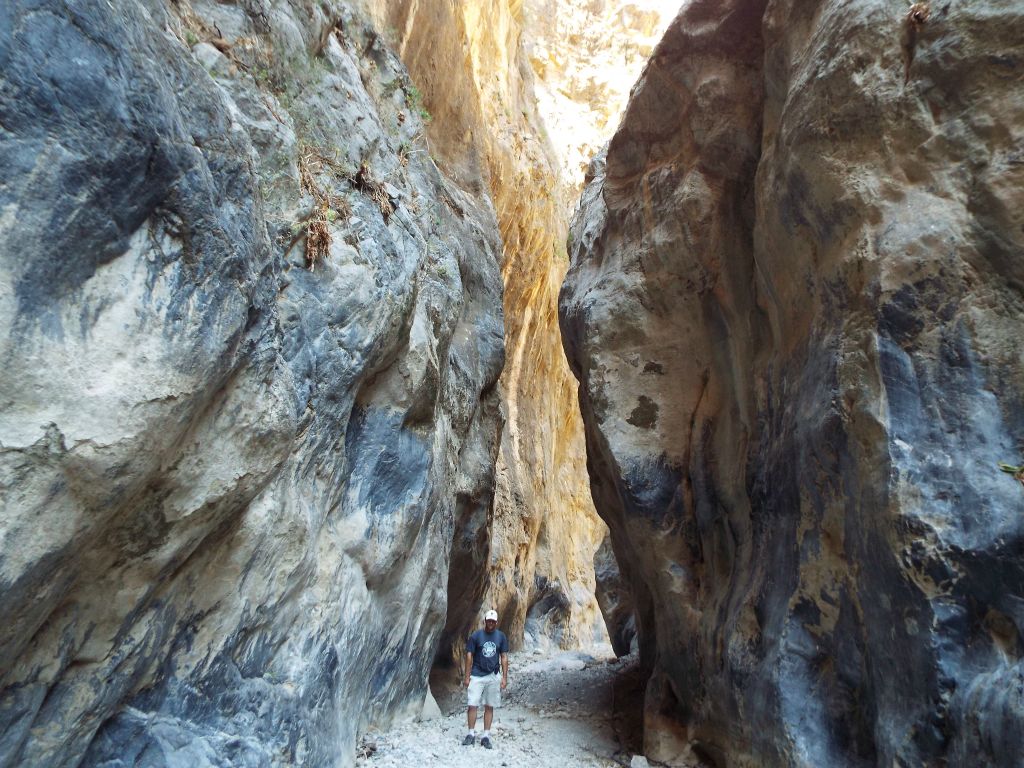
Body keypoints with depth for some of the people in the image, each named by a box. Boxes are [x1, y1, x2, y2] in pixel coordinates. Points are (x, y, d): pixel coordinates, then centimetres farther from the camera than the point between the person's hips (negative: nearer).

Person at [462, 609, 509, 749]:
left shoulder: (501, 636, 1)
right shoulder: (475, 636, -6)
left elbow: (504, 657, 5)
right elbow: (469, 656, -2)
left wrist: (505, 677, 2)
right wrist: (467, 676, -4)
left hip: (493, 677, 2)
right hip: (477, 676, -2)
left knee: (489, 707, 8)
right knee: (472, 705, -3)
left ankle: (486, 736, 19)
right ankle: (471, 734, 13)